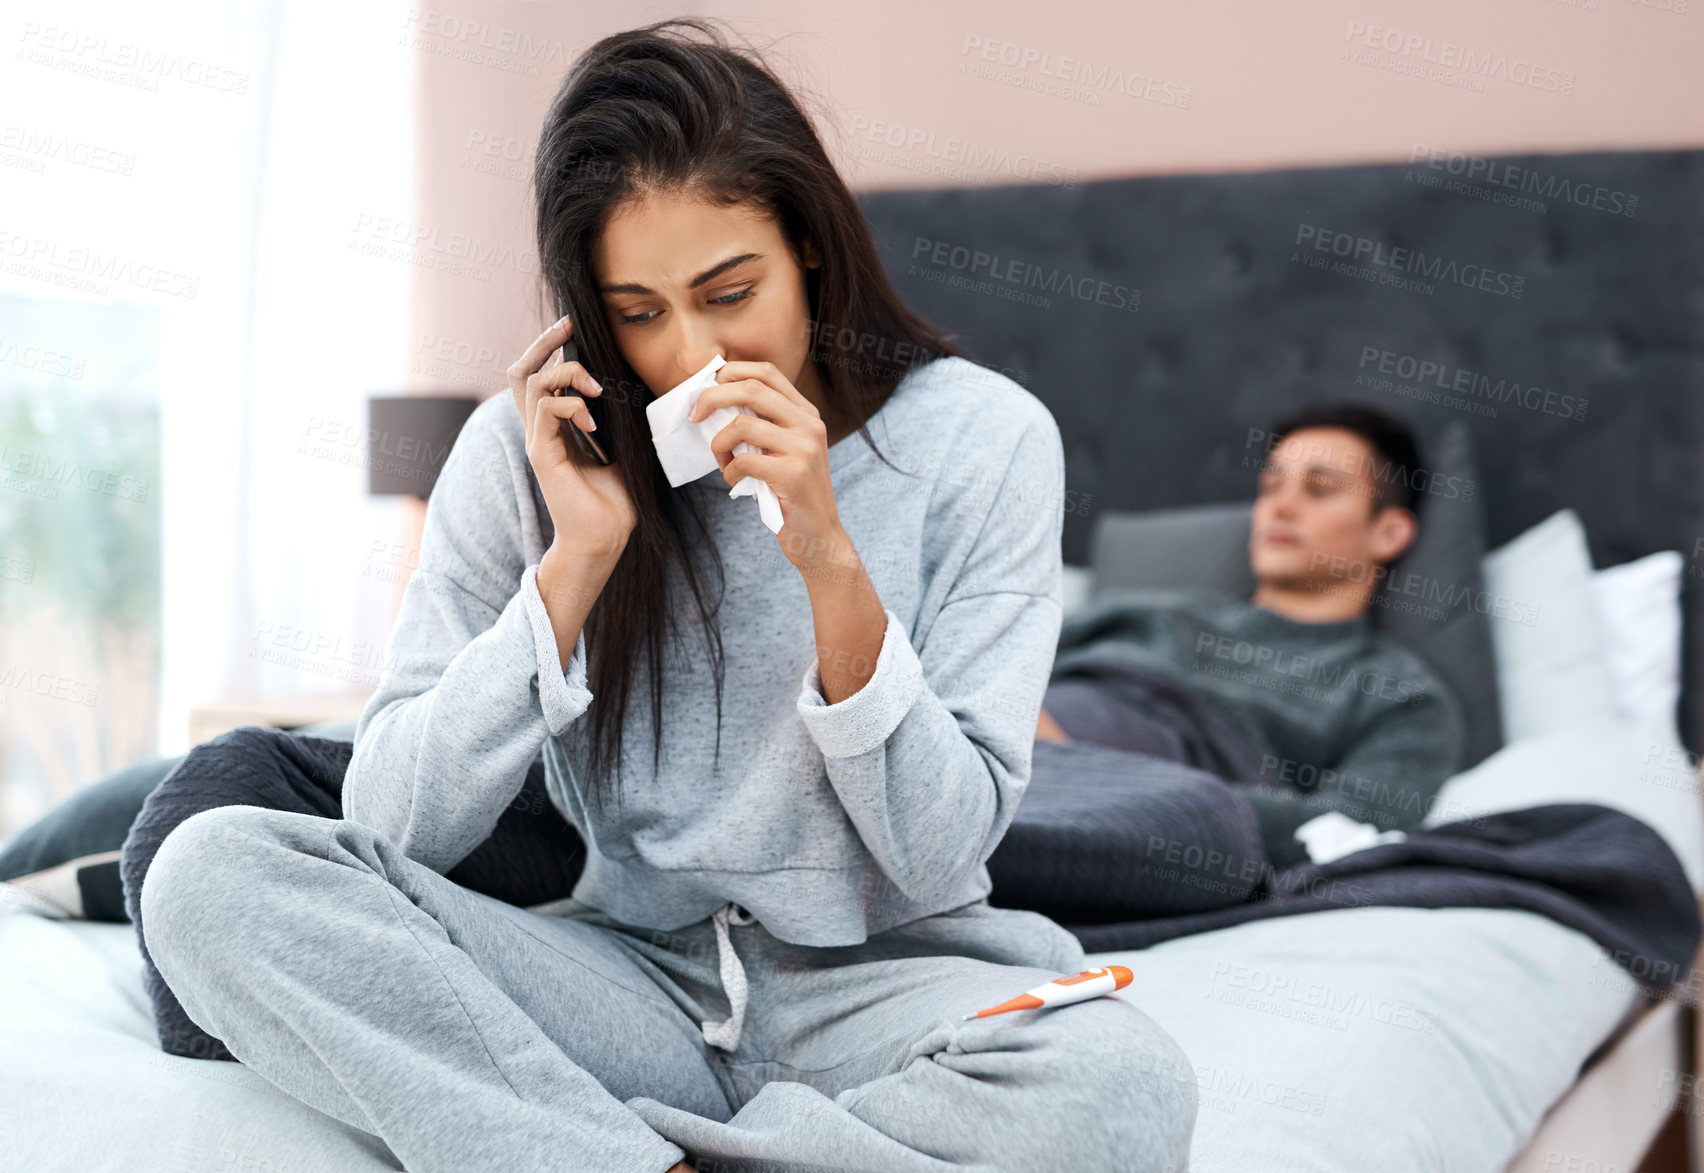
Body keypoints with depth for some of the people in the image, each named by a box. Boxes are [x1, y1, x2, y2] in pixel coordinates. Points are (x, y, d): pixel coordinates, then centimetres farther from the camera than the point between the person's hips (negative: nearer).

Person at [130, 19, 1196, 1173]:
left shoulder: (982, 437, -7)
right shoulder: (527, 448, -2)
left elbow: (941, 859, -10)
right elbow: (392, 830, -8)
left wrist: (829, 558, -22)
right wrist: (577, 561, -17)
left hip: (874, 980, -1)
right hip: (629, 979, 1)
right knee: (211, 869, -20)